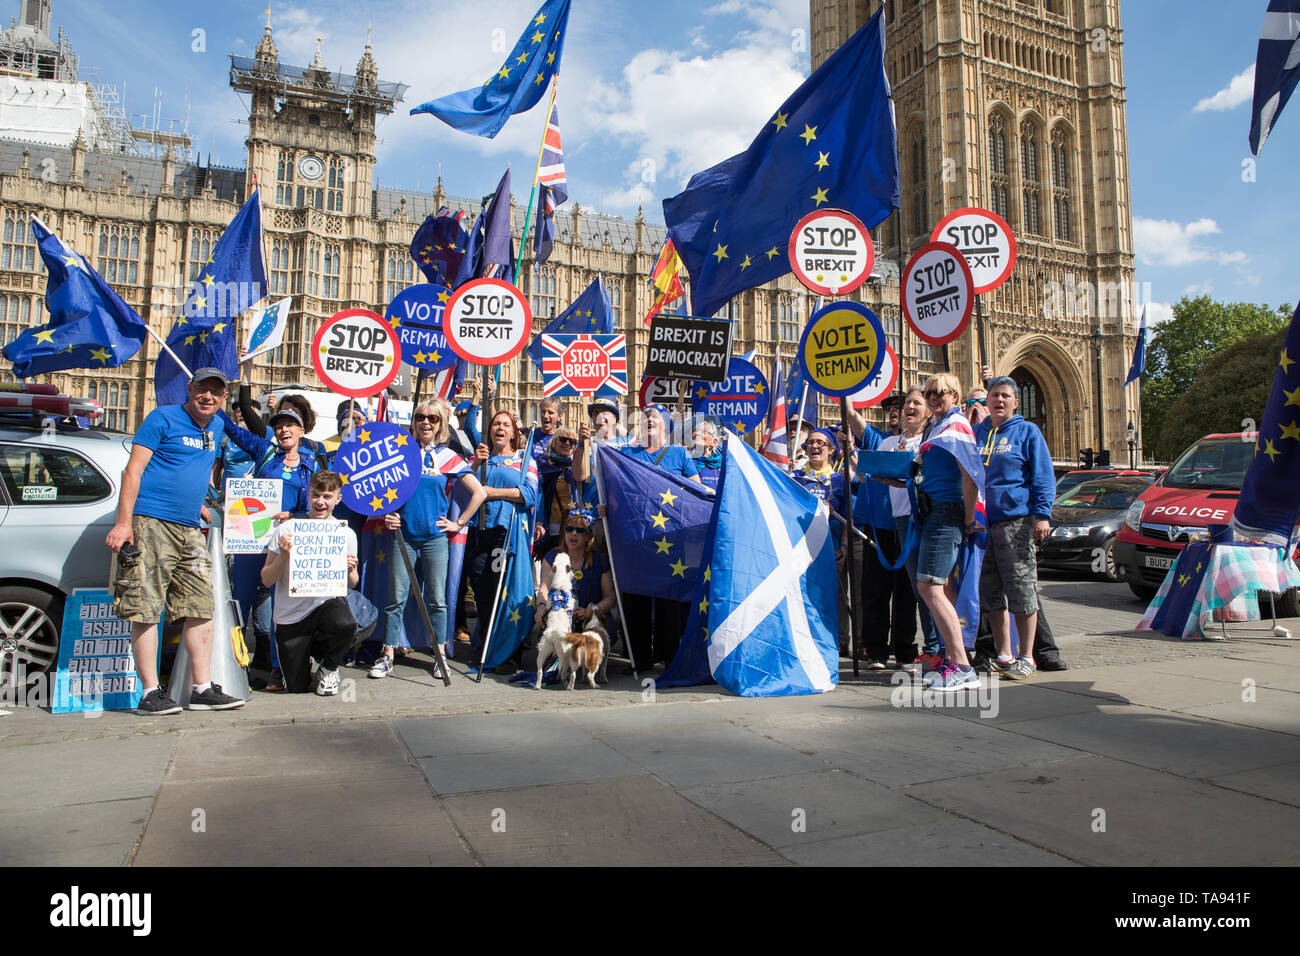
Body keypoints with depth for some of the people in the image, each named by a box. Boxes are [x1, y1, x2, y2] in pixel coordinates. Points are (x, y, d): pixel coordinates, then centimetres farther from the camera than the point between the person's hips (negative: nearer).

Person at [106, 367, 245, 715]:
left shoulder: (217, 426, 18)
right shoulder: (163, 418, -2)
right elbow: (133, 470, -7)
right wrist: (123, 522, -14)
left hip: (189, 529, 7)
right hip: (150, 523, -7)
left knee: (202, 610, 3)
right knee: (146, 610, -5)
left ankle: (202, 689, 8)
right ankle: (150, 692, 1)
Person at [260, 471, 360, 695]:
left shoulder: (346, 533, 0)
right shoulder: (287, 530, -6)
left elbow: (351, 584, 9)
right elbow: (266, 580, -5)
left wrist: (350, 571, -15)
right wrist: (284, 557, -23)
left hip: (328, 602, 1)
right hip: (291, 615, -1)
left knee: (346, 624, -35)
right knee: (296, 688, -2)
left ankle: (328, 668, -1)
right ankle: (304, 653, 35)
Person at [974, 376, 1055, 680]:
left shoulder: (1027, 431, 5)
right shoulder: (976, 433, 16)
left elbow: (1043, 477, 1)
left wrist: (1042, 514, -10)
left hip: (1016, 521, -5)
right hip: (981, 521, 5)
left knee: (1021, 589, -4)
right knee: (990, 592, 6)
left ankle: (1027, 658, 5)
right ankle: (1003, 655, 16)